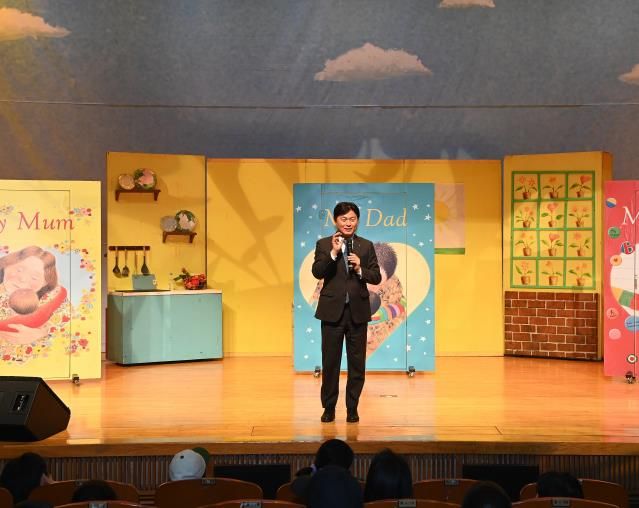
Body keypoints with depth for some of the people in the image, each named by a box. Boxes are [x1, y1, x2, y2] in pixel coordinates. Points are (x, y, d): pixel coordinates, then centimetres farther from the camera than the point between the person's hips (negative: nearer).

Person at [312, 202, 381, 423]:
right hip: (332, 311, -1)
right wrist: (333, 253, -21)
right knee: (330, 362, 5)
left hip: (357, 311, 1)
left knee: (357, 363, 5)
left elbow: (376, 277, 2)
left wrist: (360, 269, -15)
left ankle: (352, 408, 15)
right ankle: (329, 407, 15)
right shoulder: (324, 244, 1)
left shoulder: (366, 246, 6)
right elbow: (317, 272, -11)